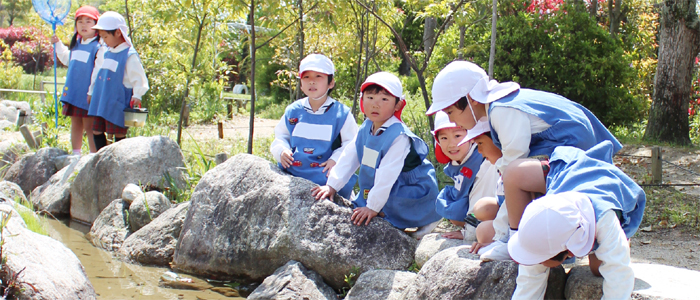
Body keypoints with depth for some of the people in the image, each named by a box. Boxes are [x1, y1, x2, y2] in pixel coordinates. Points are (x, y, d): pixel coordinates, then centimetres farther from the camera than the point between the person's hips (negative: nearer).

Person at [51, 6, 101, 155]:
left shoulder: (98, 46, -11)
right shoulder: (76, 44, 14)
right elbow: (67, 59, 33)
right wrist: (57, 44, 31)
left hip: (88, 94, -8)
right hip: (73, 92, 8)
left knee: (89, 126, -4)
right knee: (75, 124, 14)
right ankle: (75, 154, 23)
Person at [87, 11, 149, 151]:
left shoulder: (130, 55, -11)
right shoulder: (103, 52, 11)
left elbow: (138, 77, -12)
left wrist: (137, 95, -22)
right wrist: (91, 91, 26)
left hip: (117, 103, -7)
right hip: (100, 101, 7)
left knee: (118, 133, 0)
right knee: (96, 130, 8)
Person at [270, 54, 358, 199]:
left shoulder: (341, 112, 2)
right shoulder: (293, 110, 13)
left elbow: (352, 144, 3)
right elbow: (280, 135, 24)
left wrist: (336, 160, -11)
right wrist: (281, 150, 3)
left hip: (325, 174, -3)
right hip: (292, 173, 3)